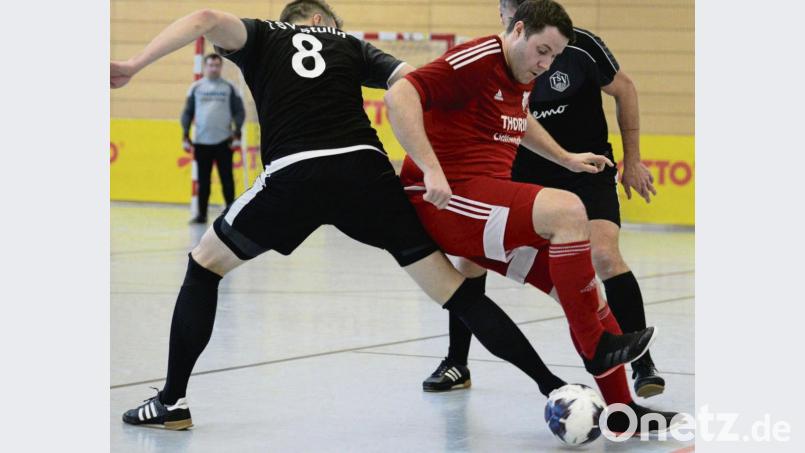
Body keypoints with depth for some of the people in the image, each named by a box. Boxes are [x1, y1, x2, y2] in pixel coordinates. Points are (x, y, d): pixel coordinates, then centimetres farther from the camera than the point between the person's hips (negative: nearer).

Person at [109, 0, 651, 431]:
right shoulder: (351, 45, 27)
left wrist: (133, 66, -3)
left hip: (293, 176, -1)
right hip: (366, 171, 2)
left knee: (205, 264, 21)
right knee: (451, 286, 7)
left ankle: (173, 400, 18)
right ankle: (554, 387, 4)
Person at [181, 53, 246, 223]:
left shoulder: (229, 88, 6)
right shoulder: (196, 88, 8)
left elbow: (239, 111, 6)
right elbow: (187, 112, 9)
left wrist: (237, 131, -6)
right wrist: (185, 134, 1)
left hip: (223, 141, -1)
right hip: (202, 142, 1)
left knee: (227, 179, -2)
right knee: (203, 181, 5)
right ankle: (202, 214, 10)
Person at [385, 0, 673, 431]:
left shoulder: (522, 76, 16)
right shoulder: (478, 61, -14)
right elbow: (399, 96, -25)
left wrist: (566, 158, 33)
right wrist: (430, 169, -32)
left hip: (486, 208, 10)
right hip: (446, 201, -10)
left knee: (580, 292, 2)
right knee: (566, 210, -28)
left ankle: (620, 409, 7)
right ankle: (596, 346, -16)